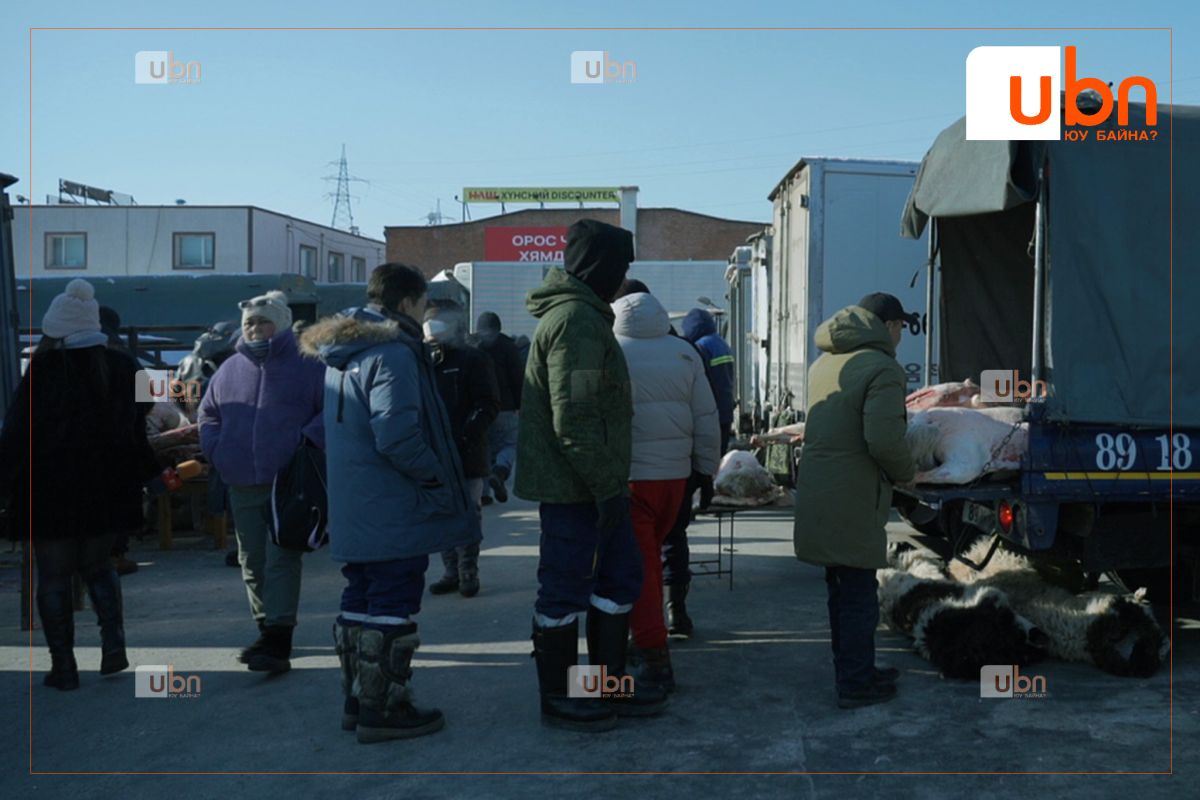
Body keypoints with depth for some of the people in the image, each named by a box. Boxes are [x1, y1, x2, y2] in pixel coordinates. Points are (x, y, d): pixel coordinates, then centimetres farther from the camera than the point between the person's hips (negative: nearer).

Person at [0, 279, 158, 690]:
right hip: (108, 493, 5)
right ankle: (113, 643, 8)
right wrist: (145, 474, 16)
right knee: (98, 567, 21)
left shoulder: (44, 371, -14)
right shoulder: (124, 370, 2)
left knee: (54, 578, 7)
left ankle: (64, 666, 10)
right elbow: (143, 432, 7)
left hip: (52, 496, -4)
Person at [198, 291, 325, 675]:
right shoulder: (230, 368, 14)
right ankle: (268, 630, 28)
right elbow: (207, 412, 25)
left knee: (281, 561, -8)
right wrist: (215, 449, 8)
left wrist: (308, 440, -16)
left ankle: (278, 643, -8)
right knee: (252, 562, 13)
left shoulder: (306, 365, -2)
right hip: (242, 485, 6)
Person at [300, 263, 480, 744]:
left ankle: (357, 702, 26)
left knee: (359, 603, 17)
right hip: (394, 514, -9)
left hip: (352, 511, 9)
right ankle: (383, 711, 7)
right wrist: (437, 476, -12)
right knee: (392, 610, -1)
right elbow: (396, 437, -25)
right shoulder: (393, 353, -16)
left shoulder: (339, 355, 14)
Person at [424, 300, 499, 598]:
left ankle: (468, 573, 10)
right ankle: (452, 572, 20)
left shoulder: (473, 359, -3)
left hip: (466, 454, -5)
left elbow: (488, 405, -9)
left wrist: (465, 434, -20)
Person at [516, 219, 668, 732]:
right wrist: (607, 485, -20)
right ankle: (558, 701, 16)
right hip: (573, 485, -11)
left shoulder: (582, 314, 17)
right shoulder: (576, 320, -18)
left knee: (619, 578, 17)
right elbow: (574, 419, -24)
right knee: (565, 591, 2)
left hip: (592, 483, 11)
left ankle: (608, 686, 28)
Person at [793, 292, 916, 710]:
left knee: (843, 591, 20)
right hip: (853, 500, -8)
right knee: (858, 592, 3)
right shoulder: (882, 369, -14)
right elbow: (884, 440, -23)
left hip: (817, 494, 8)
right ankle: (856, 684, 12)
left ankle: (855, 671, 33)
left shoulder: (823, 363, 14)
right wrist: (904, 471, -3)